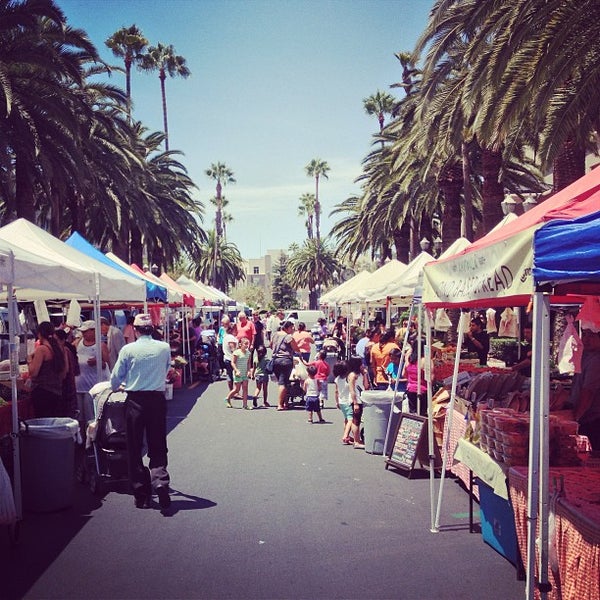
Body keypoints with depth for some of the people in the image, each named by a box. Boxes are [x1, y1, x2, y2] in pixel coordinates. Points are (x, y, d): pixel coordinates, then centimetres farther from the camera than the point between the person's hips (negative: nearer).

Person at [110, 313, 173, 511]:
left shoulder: (128, 350, -6)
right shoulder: (164, 348, 0)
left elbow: (115, 378, 3)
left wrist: (117, 387, 26)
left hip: (135, 400, -1)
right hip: (158, 399, 1)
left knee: (135, 448, 8)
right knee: (157, 447, 9)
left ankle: (141, 495, 11)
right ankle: (160, 481, -13)